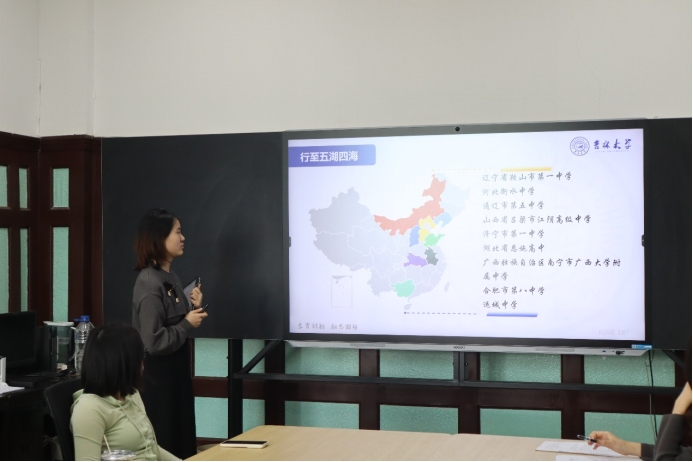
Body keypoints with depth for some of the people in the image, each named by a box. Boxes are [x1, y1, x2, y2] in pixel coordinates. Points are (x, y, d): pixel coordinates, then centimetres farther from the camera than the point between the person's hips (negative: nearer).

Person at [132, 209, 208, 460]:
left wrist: (195, 308, 1)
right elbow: (154, 342, -26)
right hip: (158, 379, -9)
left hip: (176, 373, 9)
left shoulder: (170, 277, 8)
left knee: (181, 441, 15)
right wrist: (188, 324, -16)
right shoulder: (149, 283, -20)